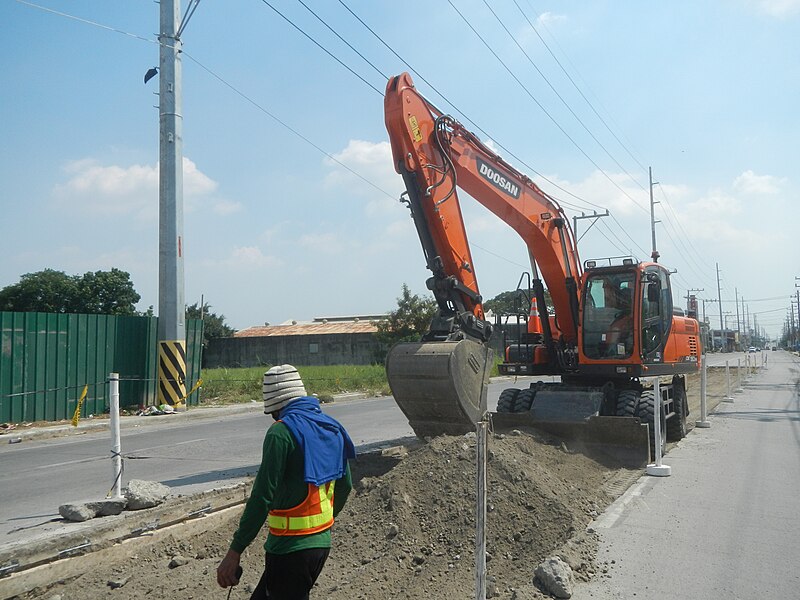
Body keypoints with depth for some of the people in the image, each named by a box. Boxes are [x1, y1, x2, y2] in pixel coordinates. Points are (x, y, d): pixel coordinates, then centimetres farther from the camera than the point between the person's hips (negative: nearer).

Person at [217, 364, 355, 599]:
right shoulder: (332, 428, 7)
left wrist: (235, 551, -15)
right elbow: (345, 486, 16)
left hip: (291, 548, -8)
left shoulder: (282, 432, -17)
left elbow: (262, 496, -21)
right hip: (322, 542, 8)